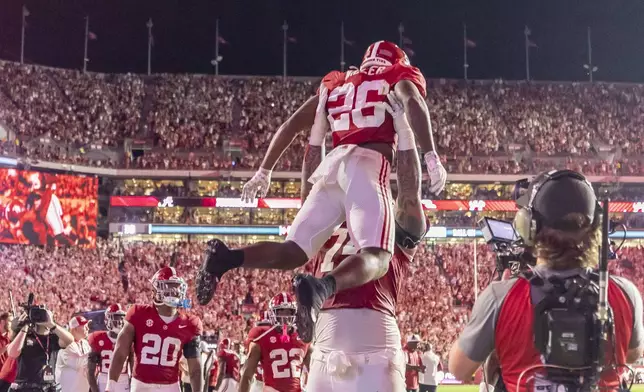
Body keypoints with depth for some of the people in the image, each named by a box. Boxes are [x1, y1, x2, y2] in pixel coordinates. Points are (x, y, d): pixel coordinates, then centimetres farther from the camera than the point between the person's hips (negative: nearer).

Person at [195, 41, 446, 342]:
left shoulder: (336, 84, 33)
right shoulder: (399, 77, 20)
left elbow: (291, 126, 27)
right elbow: (413, 103, -4)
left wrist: (264, 171, 31)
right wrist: (432, 156, -13)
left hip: (332, 165, 5)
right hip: (367, 164, -5)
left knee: (294, 252, 5)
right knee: (375, 257, -18)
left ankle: (227, 258, -20)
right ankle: (321, 289, -48)